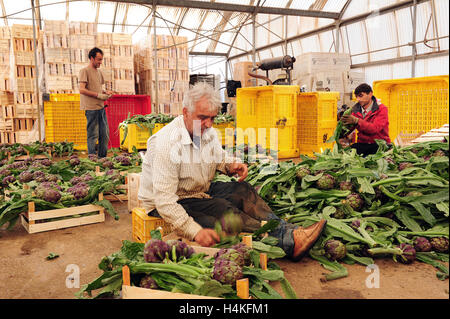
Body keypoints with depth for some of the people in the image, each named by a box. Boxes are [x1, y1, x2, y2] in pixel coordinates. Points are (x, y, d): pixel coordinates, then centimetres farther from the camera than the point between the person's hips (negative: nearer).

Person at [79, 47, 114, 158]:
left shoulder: (99, 72, 18)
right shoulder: (84, 71, -6)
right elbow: (82, 90, -15)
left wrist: (105, 92, 6)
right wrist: (99, 95, -16)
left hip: (101, 107, 8)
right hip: (91, 108, -8)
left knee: (105, 134, 9)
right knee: (93, 135, -3)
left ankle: (102, 158, 19)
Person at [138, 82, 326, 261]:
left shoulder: (208, 132, -2)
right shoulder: (167, 142, -28)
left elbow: (220, 157, 19)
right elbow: (164, 199, -32)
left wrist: (231, 165, -7)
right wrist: (195, 231, -38)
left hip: (199, 191, 8)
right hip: (165, 204, -8)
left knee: (241, 190, -13)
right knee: (223, 208, -27)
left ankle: (289, 231, -24)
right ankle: (288, 242, -32)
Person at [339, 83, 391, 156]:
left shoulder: (381, 109, -4)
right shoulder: (355, 110, 10)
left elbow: (375, 128, -20)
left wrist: (356, 121, -31)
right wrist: (349, 138, -19)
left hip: (379, 145, -2)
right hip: (362, 144, 2)